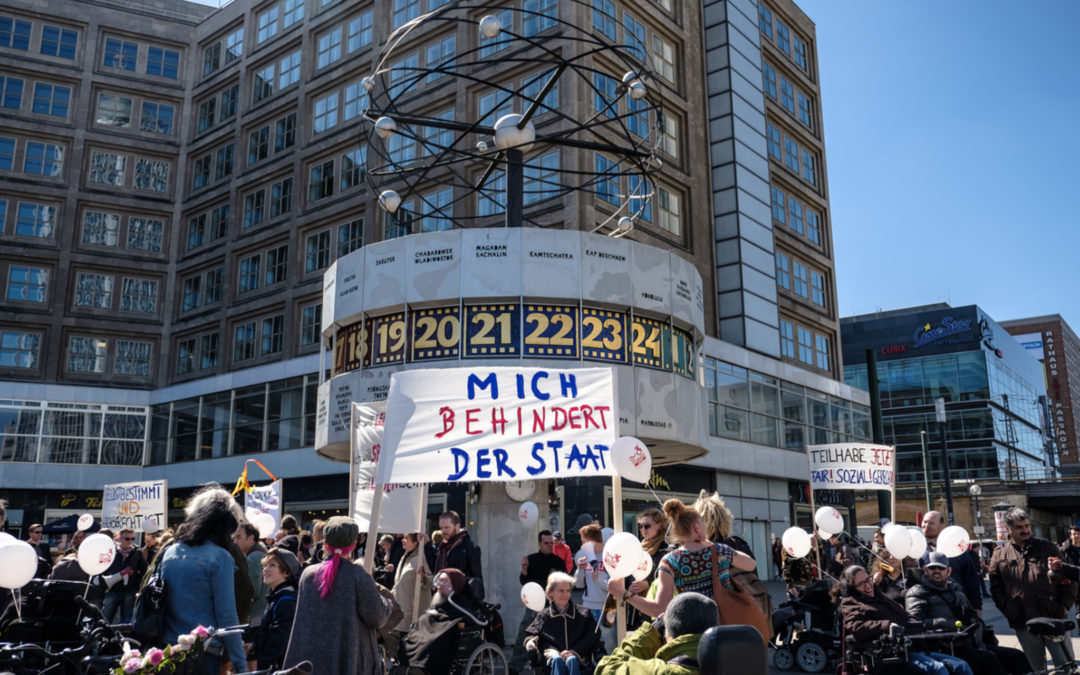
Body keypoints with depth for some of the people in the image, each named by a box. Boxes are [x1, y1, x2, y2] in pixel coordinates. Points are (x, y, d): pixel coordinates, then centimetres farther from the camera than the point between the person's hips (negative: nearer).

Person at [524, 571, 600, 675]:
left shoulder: (583, 613, 16)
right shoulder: (543, 615, 18)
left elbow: (592, 636, 5)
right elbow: (530, 634, 17)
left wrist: (574, 651, -10)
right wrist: (530, 641, -9)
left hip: (576, 654, 0)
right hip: (553, 652, 0)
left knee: (572, 660, -35)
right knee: (557, 660, -35)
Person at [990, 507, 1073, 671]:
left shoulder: (1048, 548, 5)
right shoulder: (999, 555, 6)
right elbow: (996, 589, 9)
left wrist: (1064, 606, -3)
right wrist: (1008, 611, -2)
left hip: (1054, 619, -1)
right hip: (1022, 624, 1)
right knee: (1036, 668, 12)